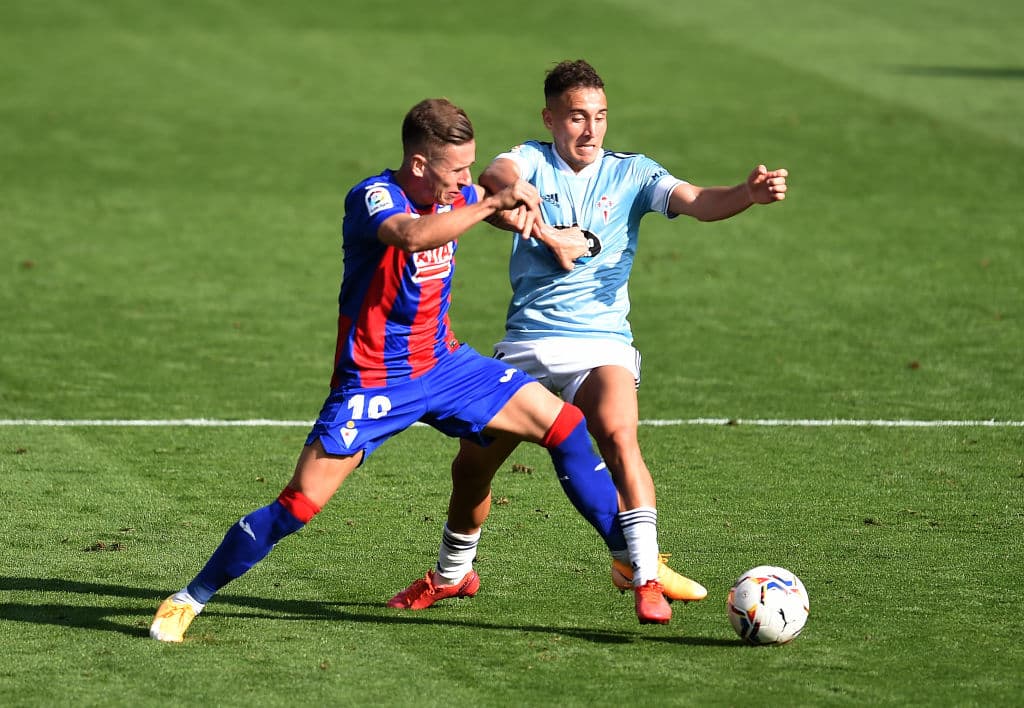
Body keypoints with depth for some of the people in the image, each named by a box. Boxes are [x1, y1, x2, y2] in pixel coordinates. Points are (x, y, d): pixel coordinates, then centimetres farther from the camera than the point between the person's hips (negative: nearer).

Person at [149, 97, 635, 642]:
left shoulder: (453, 194, -1)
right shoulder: (373, 197, -21)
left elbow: (485, 202, 27)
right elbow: (412, 234, -47)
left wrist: (519, 208, 7)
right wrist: (492, 202, -43)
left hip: (443, 365, 7)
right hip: (373, 381, -6)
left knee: (563, 424, 0)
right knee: (302, 503, -13)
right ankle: (190, 599, 2)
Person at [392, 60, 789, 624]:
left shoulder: (631, 173, 5)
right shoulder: (533, 160, 3)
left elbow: (696, 201, -10)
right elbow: (498, 177, -21)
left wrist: (747, 195, -33)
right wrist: (546, 231, -40)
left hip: (602, 343, -1)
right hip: (525, 344, 1)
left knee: (618, 434, -29)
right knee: (472, 464, 5)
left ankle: (642, 567, -34)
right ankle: (452, 572, 30)